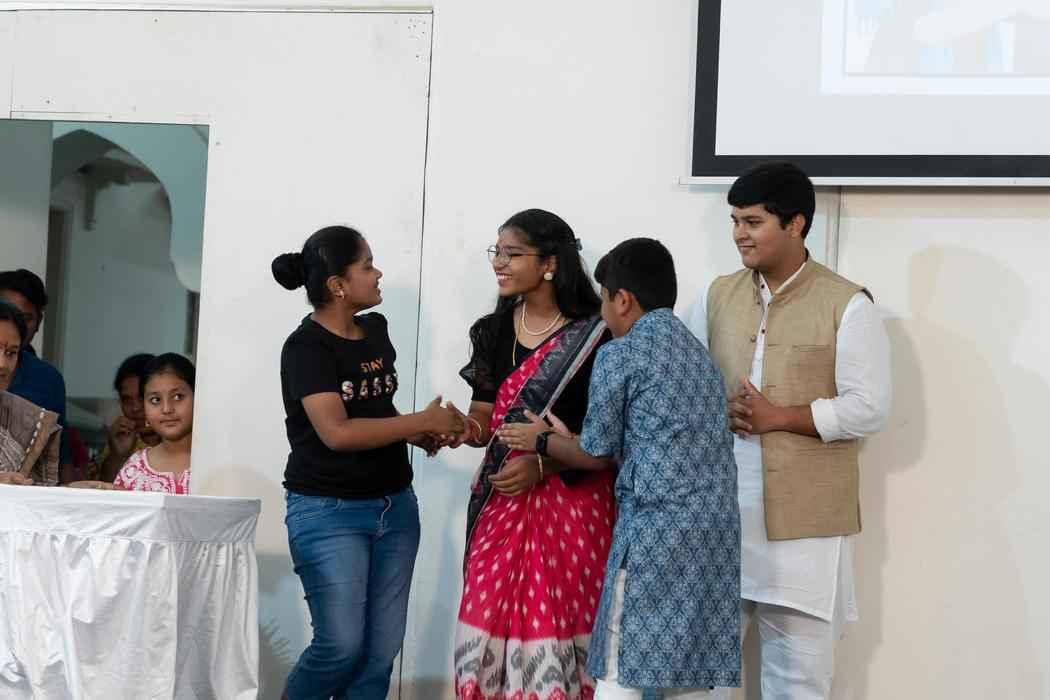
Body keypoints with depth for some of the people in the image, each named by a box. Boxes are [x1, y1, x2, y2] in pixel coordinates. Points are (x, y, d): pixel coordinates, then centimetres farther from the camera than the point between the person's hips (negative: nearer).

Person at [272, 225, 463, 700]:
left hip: (395, 505, 7)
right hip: (329, 512, -7)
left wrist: (417, 436, 2)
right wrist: (422, 421, -17)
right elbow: (336, 431, -22)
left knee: (382, 648, 6)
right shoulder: (306, 347, -12)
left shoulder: (376, 330, 9)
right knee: (342, 645, -8)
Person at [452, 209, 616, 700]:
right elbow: (484, 418, 9)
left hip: (571, 500, -4)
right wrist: (463, 428, -12)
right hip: (503, 501, 5)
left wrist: (542, 464, -17)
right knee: (491, 619, 3)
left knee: (556, 622, -1)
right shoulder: (493, 331, 9)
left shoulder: (594, 336, -8)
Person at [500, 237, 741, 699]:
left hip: (656, 527, -7)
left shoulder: (619, 353, -4)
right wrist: (567, 438, 30)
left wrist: (541, 441, 19)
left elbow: (598, 454, 1)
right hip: (713, 527, 7)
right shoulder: (697, 351, 18)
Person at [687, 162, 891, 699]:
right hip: (718, 510, 4)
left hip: (804, 517, -4)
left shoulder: (848, 305, -6)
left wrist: (776, 416, -15)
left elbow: (868, 409, -10)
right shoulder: (717, 296, 10)